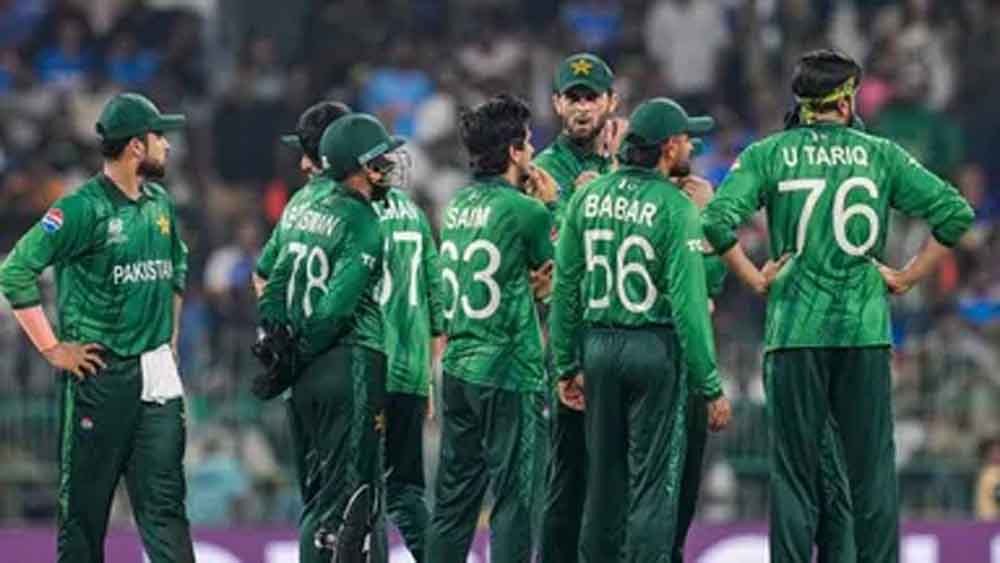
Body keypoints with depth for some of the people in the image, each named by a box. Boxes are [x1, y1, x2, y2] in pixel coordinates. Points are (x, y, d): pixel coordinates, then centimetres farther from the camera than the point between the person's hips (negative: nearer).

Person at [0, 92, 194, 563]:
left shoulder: (160, 205, 11)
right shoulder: (84, 209, -12)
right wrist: (52, 349, -14)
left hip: (156, 374, 6)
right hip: (99, 373, -6)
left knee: (163, 497, 1)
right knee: (85, 500, 2)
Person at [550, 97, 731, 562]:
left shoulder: (589, 197, 4)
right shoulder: (674, 206, -11)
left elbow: (565, 286, 6)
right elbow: (688, 301, -14)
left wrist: (567, 365, 14)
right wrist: (712, 387, -10)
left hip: (598, 347, 5)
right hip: (655, 348, -5)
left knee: (604, 477, 13)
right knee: (654, 483, -1)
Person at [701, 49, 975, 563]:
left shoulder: (769, 154, 2)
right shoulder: (880, 154, 5)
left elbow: (717, 221, -11)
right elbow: (955, 213, 0)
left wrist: (754, 278, 0)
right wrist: (907, 276, 7)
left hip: (794, 328, -1)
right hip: (866, 329, 1)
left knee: (794, 470, 3)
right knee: (872, 468, 6)